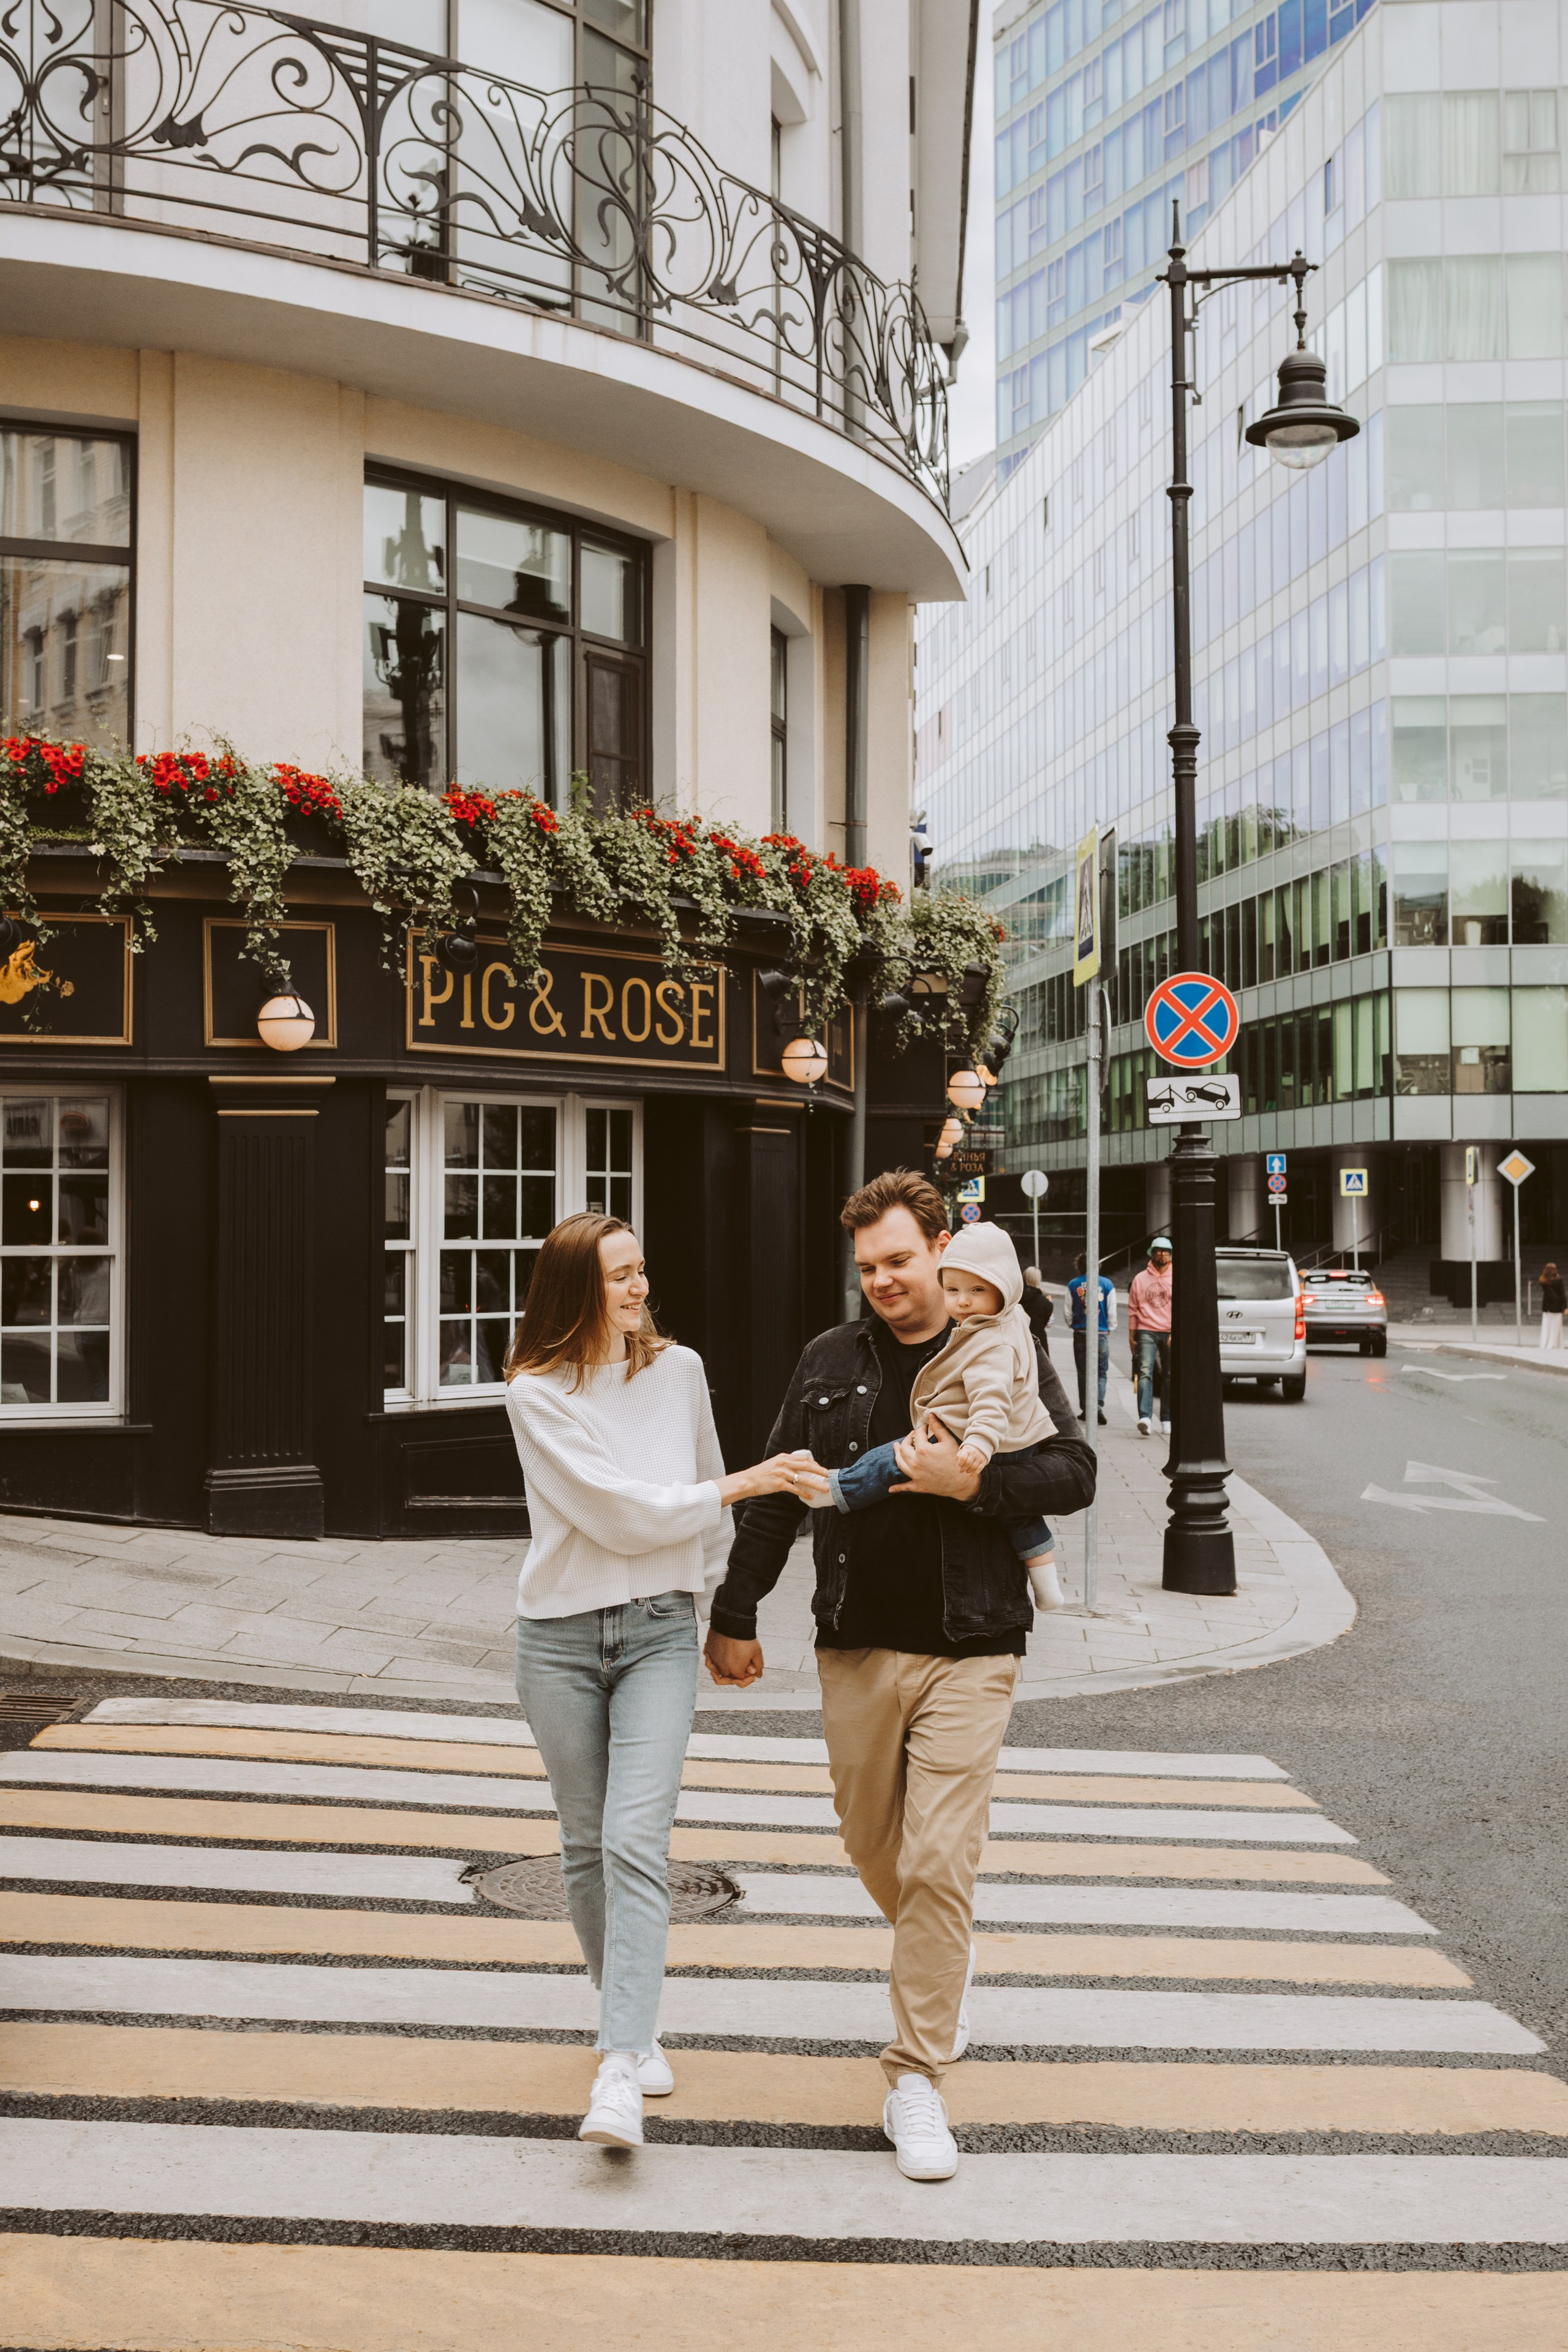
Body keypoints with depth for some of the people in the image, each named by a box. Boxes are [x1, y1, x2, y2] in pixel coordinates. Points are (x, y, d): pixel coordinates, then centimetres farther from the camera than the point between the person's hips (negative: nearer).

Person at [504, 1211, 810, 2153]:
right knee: (588, 1846, 10)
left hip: (659, 1632, 1)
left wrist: (709, 1599, 22)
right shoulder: (538, 1392, -8)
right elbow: (620, 1511, -15)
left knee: (636, 1840, -13)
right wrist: (742, 1485, -13)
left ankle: (620, 2074, -15)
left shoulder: (679, 1370, 3)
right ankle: (638, 2024, 30)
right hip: (562, 1638, 0)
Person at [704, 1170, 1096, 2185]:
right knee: (873, 1845, 15)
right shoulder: (831, 1362, 6)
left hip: (969, 1653, -3)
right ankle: (947, 1965, 45)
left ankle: (917, 2080, 8)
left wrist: (969, 1482, -18)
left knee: (939, 1864, -6)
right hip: (856, 1651, 4)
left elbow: (1075, 1473, -4)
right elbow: (778, 1495, 11)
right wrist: (736, 1616, 12)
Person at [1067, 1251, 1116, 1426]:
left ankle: (1086, 1410, 13)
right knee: (1101, 1372, 7)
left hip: (1080, 1334, 1)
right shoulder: (1107, 1284, -3)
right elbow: (1112, 1313, 0)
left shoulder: (1073, 1285, -3)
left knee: (1083, 1373, 11)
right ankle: (1098, 1404, -15)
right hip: (1102, 1333, -1)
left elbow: (1068, 1312, 2)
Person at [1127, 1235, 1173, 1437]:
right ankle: (1145, 1417, -26)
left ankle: (1167, 1418, 18)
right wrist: (1132, 1337, 6)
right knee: (1145, 1372, -16)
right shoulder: (1140, 1279, 8)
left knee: (1170, 1377, 7)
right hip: (1146, 1332, -1)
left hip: (1170, 1334, 1)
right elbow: (1133, 1310, 10)